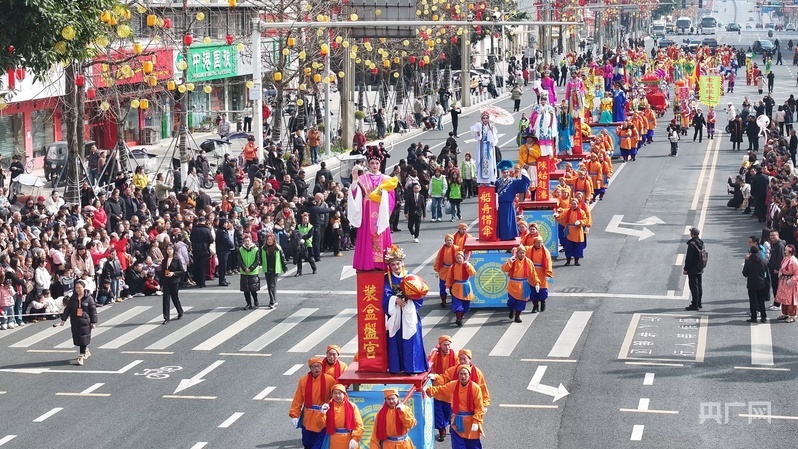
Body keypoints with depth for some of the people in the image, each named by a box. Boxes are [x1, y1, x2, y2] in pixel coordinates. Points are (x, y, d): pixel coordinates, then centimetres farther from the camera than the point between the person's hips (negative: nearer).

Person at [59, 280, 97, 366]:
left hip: (85, 322, -4)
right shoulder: (72, 298, 5)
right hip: (75, 322, 4)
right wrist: (63, 319, 5)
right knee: (77, 339, 10)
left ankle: (81, 357, -4)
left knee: (83, 339, -7)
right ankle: (86, 352, 34)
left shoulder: (89, 298, -4)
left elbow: (93, 311, -2)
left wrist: (93, 322, -5)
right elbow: (67, 309, 10)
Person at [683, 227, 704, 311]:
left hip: (693, 270, -9)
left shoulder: (691, 244, -20)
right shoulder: (701, 243, 8)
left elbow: (689, 258, -19)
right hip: (700, 269, 9)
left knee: (694, 286, -6)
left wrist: (686, 269, -13)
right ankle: (698, 303, 22)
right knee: (699, 286, 15)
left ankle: (695, 305, -6)